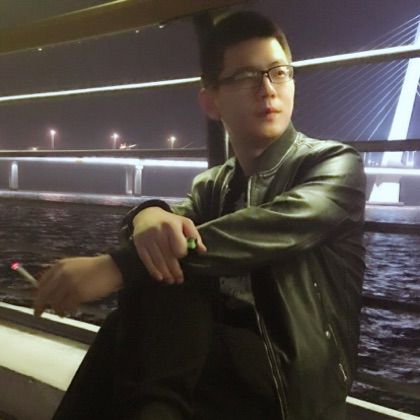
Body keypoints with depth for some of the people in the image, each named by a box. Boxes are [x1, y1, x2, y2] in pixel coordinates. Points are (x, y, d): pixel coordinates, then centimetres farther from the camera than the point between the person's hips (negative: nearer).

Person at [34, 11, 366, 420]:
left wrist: (118, 264, -30)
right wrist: (149, 215, -29)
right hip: (218, 358, 5)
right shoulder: (212, 185, 15)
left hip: (290, 380, -5)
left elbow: (272, 230, -22)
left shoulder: (334, 163, -2)